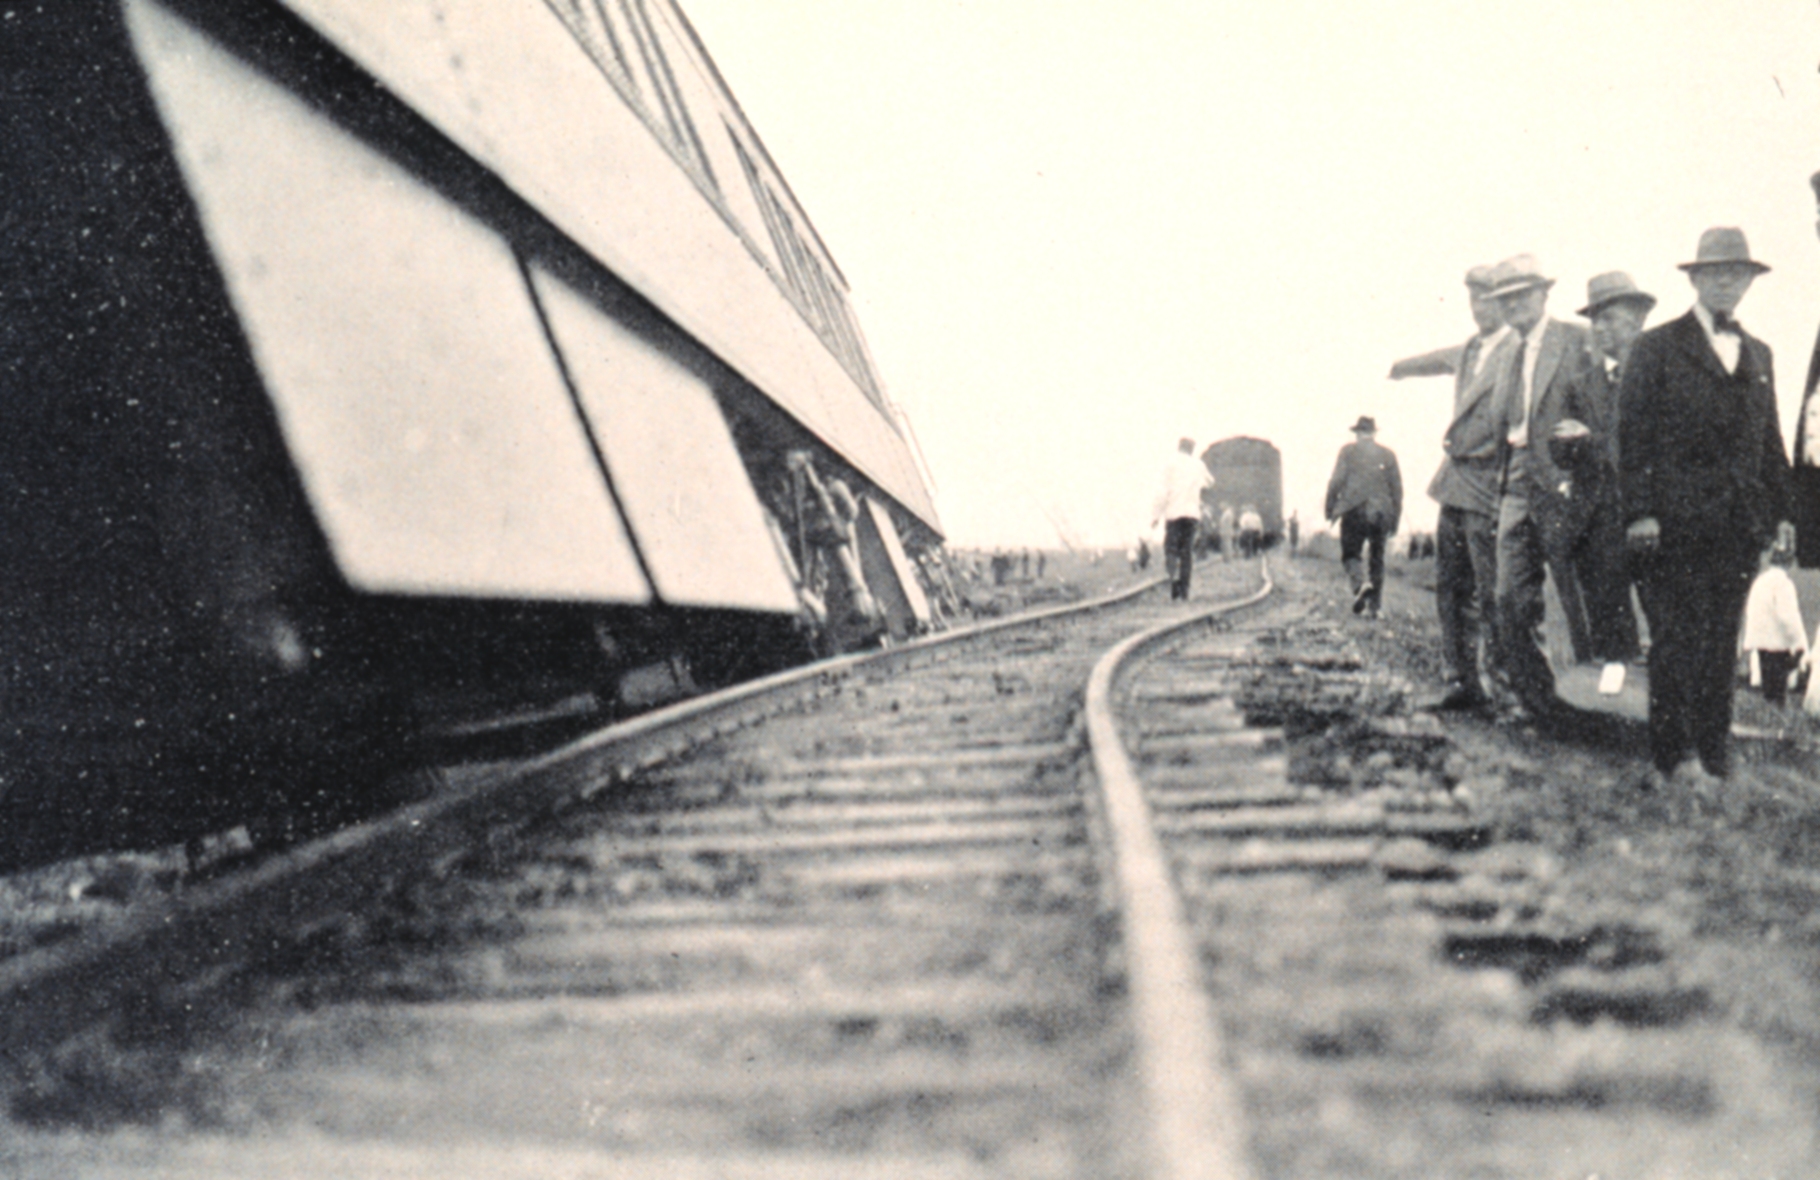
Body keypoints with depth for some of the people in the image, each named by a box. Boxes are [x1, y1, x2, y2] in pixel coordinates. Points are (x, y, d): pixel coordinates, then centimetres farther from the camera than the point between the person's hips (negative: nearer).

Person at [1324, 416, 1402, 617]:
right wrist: (1395, 519, 13)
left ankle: (1360, 584, -25)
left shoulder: (1348, 450, 2)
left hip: (1354, 511, -3)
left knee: (1350, 554, 4)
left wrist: (1330, 509, 2)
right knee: (1376, 559, 8)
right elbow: (1397, 489, 8)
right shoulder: (1388, 454, 10)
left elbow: (1337, 481, -6)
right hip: (1381, 514, 3)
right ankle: (1373, 606, 5)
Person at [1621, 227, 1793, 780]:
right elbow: (1633, 433, -4)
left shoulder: (1758, 354, 19)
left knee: (1720, 648, 8)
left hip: (1739, 526, 5)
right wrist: (1640, 511, -12)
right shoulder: (1657, 347, 2)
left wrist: (1780, 510, 11)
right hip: (1674, 522, -5)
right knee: (1678, 644, -6)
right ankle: (1669, 763, 0)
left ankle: (1716, 761, 15)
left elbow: (1770, 441, 20)